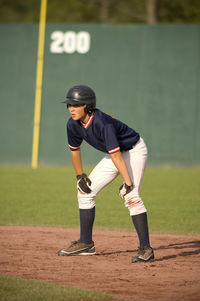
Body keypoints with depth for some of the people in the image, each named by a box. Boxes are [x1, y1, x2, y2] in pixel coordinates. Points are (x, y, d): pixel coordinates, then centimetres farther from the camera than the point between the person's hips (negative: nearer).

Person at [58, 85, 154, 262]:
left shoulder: (103, 123, -34)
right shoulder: (73, 124, -12)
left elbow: (116, 155, -38)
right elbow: (74, 148, 8)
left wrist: (128, 182, -40)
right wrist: (80, 175, 9)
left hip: (134, 151, -8)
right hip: (115, 153, 8)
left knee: (131, 197, -25)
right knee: (85, 191, 6)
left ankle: (146, 248, -24)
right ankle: (86, 243, 16)